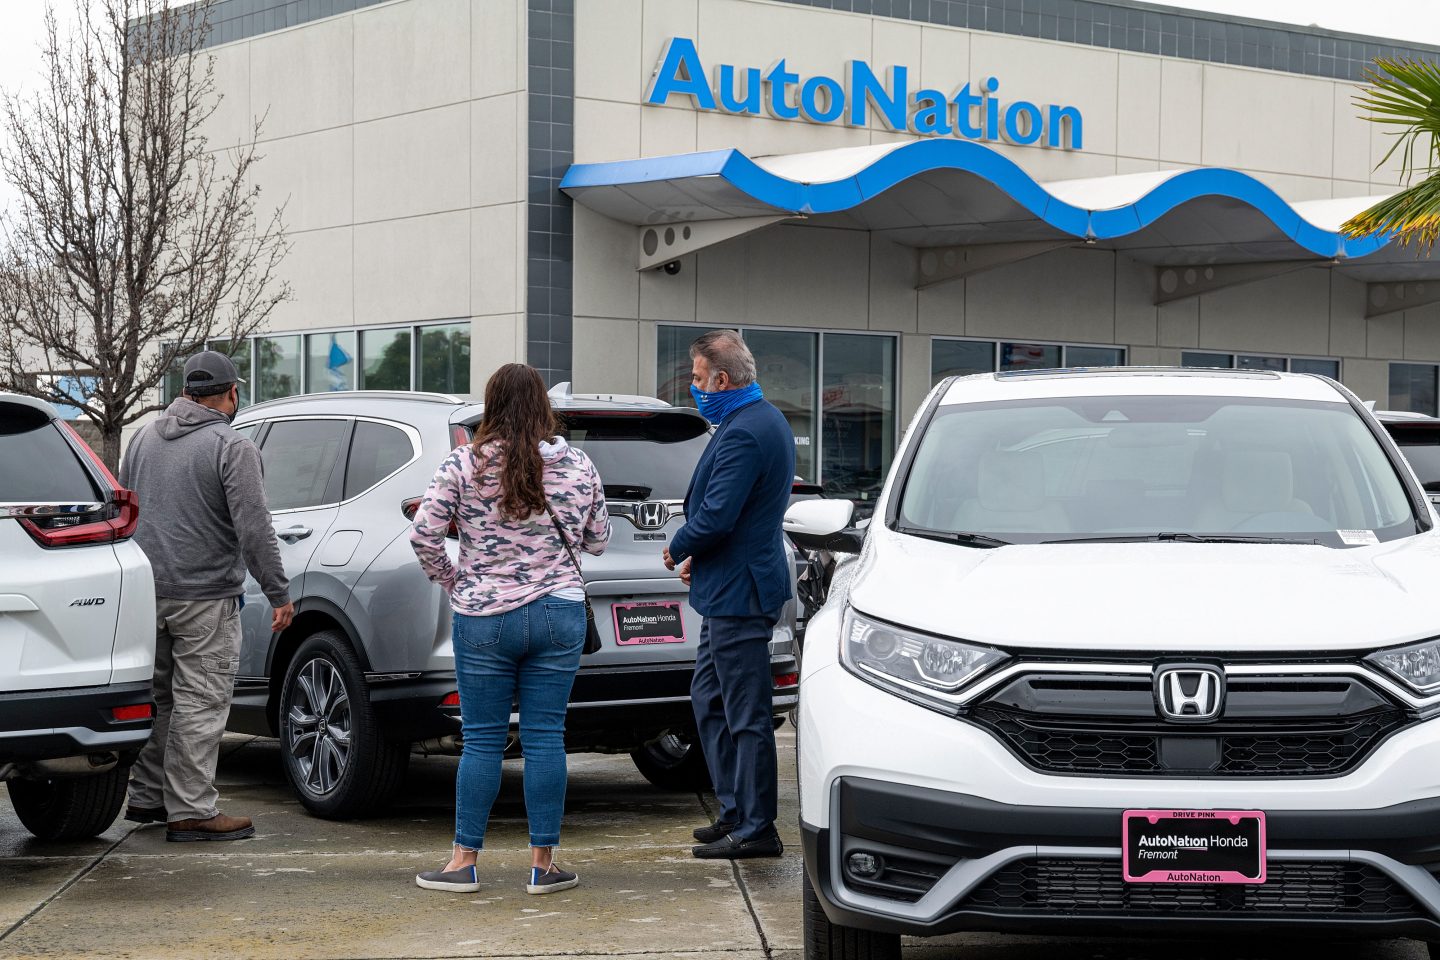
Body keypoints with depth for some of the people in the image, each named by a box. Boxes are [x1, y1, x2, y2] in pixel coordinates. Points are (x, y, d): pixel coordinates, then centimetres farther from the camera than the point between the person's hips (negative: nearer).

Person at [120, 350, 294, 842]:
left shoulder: (144, 438, 12)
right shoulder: (232, 447, -10)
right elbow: (254, 529, -15)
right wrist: (279, 593, -10)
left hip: (146, 593, 7)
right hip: (205, 597, -7)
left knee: (156, 698, 16)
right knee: (200, 705, -3)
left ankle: (146, 797, 22)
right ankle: (190, 812, -3)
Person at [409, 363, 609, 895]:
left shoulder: (464, 465, -6)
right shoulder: (577, 465, 1)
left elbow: (423, 535, -9)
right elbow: (598, 541, 10)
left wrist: (452, 583, 7)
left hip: (483, 618, -1)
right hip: (558, 613, 1)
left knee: (482, 740, 6)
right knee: (545, 737, 5)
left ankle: (464, 860, 11)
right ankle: (543, 864, 7)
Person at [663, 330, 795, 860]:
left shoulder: (743, 433, -20)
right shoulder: (764, 420, 14)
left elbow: (716, 517, -26)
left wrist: (678, 548, -7)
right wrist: (696, 557, 15)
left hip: (738, 592, -11)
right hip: (730, 590, 11)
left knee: (747, 715, -4)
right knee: (709, 698, 18)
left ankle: (756, 830, 3)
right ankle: (735, 812, 25)